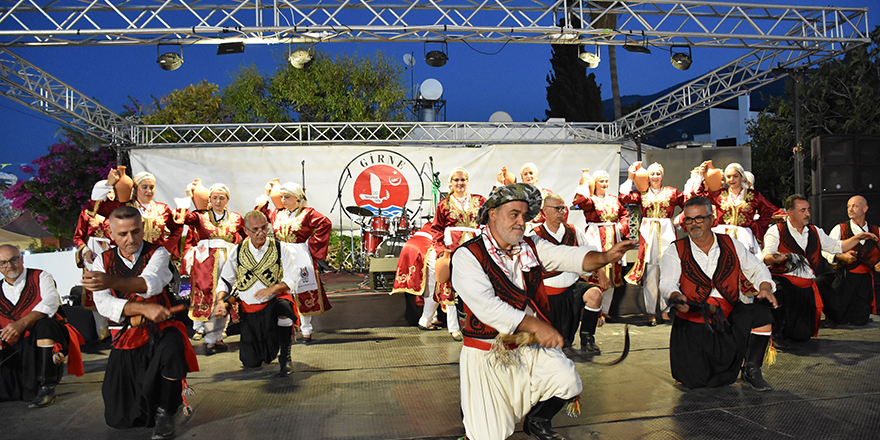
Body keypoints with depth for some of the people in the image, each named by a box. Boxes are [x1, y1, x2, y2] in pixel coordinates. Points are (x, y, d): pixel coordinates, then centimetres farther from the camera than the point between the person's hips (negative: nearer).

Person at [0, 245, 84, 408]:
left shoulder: (40, 277, 6)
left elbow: (51, 302, -15)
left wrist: (22, 323, -29)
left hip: (45, 339, -3)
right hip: (14, 349, 3)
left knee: (44, 323, -38)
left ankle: (47, 387, -33)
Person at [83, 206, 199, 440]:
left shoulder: (157, 253, -4)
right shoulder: (103, 260, 4)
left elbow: (151, 283, -27)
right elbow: (103, 304, -9)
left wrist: (112, 282, -46)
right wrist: (144, 308, -24)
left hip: (160, 330, -3)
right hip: (126, 336, 3)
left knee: (171, 350, -40)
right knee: (119, 419, 1)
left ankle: (164, 412, -14)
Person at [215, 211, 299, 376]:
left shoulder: (279, 248, -4)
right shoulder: (238, 251, 2)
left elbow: (291, 279, -8)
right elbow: (225, 280, 11)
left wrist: (272, 289, -27)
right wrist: (220, 300, -8)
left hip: (275, 300, -3)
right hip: (249, 309, 3)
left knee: (283, 306, -42)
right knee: (251, 362, 2)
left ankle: (285, 356, -19)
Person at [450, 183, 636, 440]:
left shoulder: (531, 247, 4)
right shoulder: (467, 256, -15)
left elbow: (567, 257, -7)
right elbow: (487, 306, -25)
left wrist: (605, 257, -26)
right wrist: (534, 325, -31)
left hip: (531, 347, 5)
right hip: (486, 354, -5)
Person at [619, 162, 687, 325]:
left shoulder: (672, 192, 12)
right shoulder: (642, 193, 11)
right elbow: (625, 198, -4)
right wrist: (631, 177, 3)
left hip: (666, 233, 0)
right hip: (648, 234, 0)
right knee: (650, 274, -3)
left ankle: (666, 309, 8)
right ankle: (652, 312, 2)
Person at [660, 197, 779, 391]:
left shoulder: (731, 246, 10)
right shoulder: (675, 251, 1)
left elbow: (756, 268, 15)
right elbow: (667, 284, -8)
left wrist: (765, 287, -6)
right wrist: (676, 297, -31)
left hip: (730, 317, 3)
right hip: (693, 322, -3)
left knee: (762, 312, -26)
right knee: (695, 380, -17)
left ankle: (751, 370, -5)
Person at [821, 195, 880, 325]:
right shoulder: (840, 229, 0)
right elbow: (825, 251, -1)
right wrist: (842, 256, -17)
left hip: (866, 279, 2)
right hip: (845, 278, -2)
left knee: (859, 320, 3)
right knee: (839, 318, -1)